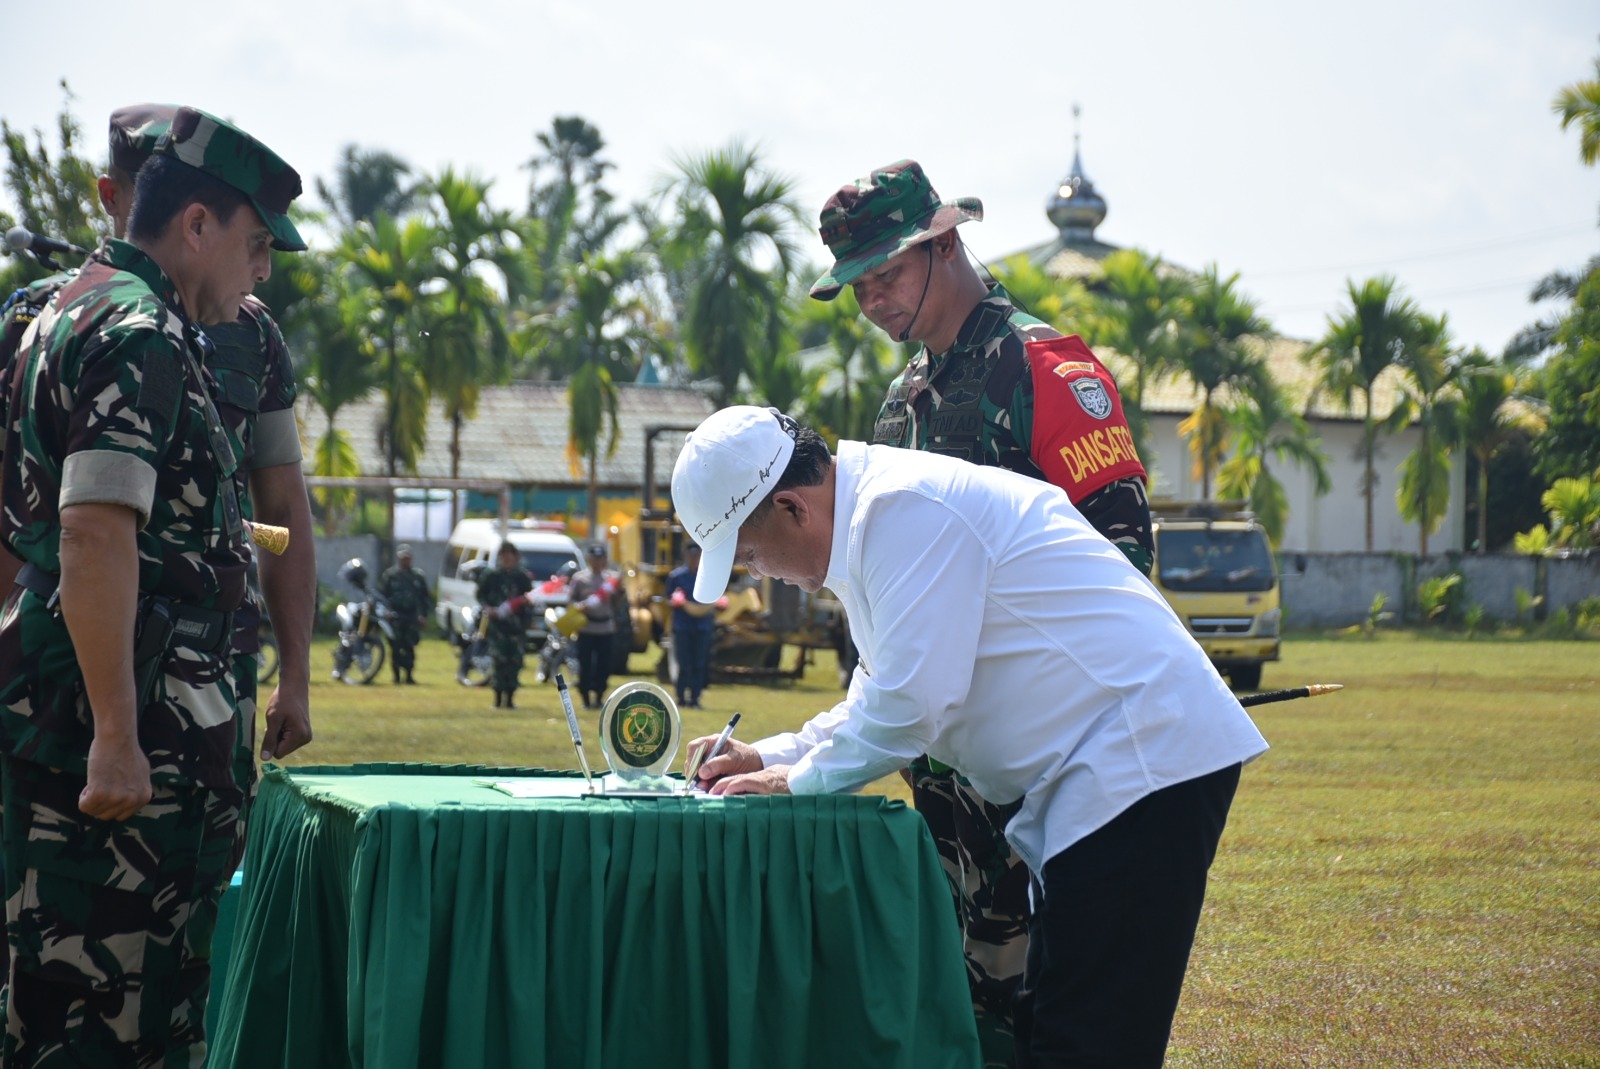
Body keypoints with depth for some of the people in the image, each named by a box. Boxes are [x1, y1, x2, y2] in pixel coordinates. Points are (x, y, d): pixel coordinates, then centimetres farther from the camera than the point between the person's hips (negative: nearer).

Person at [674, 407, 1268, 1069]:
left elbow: (913, 703, -20)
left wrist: (800, 780, -5)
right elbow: (883, 693, 26)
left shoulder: (901, 511, -18)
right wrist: (770, 758, 15)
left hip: (1145, 760, -11)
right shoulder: (871, 515, 15)